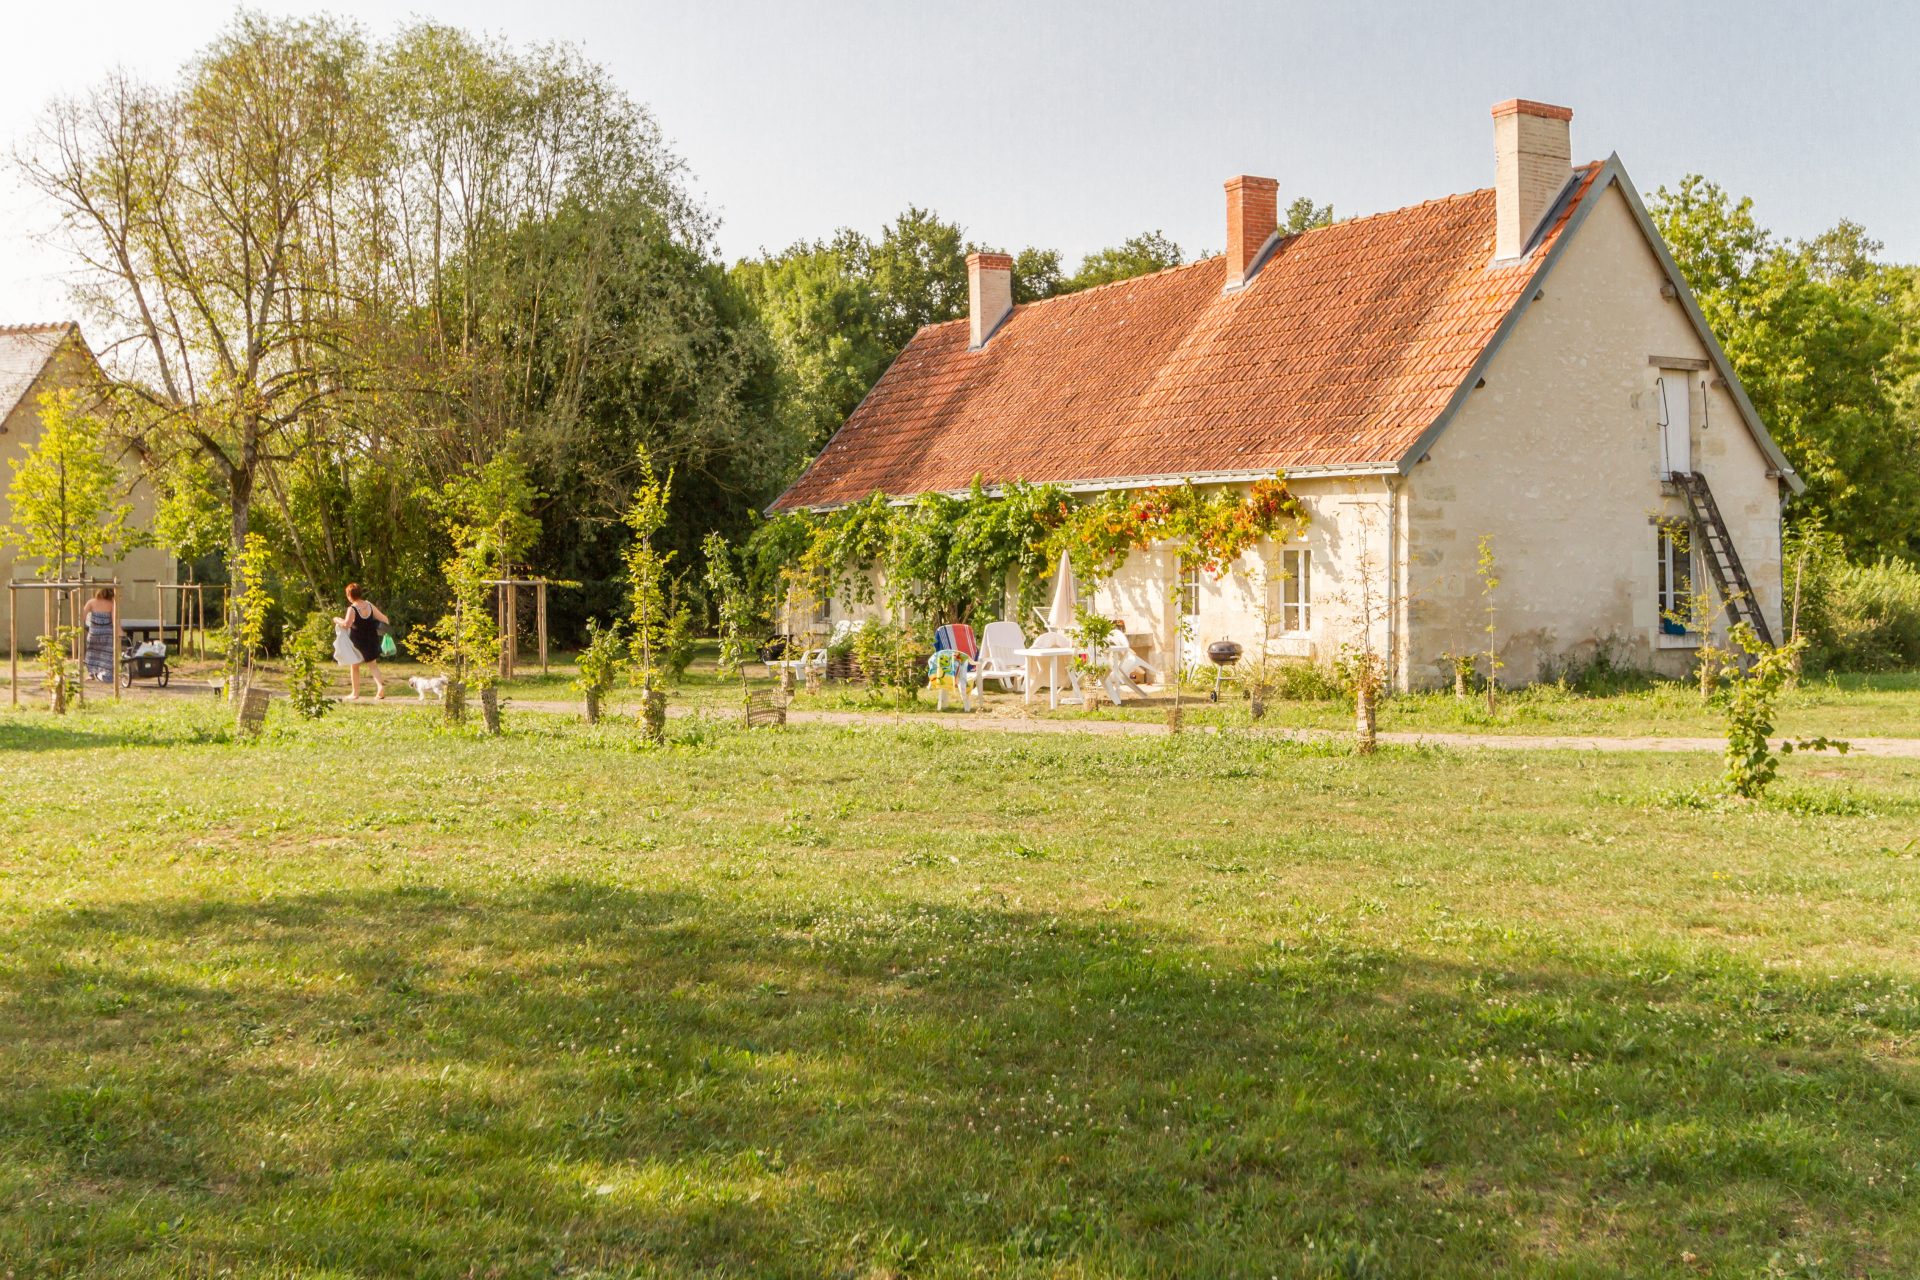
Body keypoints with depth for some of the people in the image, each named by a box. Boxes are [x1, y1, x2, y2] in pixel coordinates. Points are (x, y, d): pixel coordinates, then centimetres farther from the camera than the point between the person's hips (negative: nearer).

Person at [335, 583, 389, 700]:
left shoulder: (352, 609, -19)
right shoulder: (369, 605, -3)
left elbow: (346, 624, -31)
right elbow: (383, 618, 2)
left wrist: (337, 620, -13)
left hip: (357, 641, -5)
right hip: (371, 640, 5)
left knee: (354, 666, 13)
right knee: (372, 664, 15)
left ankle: (355, 693, 19)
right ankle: (380, 685, -8)